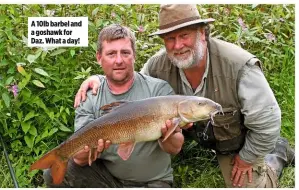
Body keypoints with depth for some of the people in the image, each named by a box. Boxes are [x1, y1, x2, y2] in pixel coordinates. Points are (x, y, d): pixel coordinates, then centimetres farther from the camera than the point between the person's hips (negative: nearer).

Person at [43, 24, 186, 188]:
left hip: (152, 180, -1)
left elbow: (175, 148, -12)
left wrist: (167, 135, -35)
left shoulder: (159, 89, -11)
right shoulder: (89, 98, -4)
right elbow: (79, 159, -10)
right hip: (105, 175, 2)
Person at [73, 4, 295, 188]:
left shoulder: (239, 66, -38)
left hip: (236, 142, -3)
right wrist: (99, 79, -27)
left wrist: (247, 159, -15)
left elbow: (266, 122, -28)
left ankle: (278, 152, 32)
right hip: (194, 132, 4)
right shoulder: (160, 64, -25)